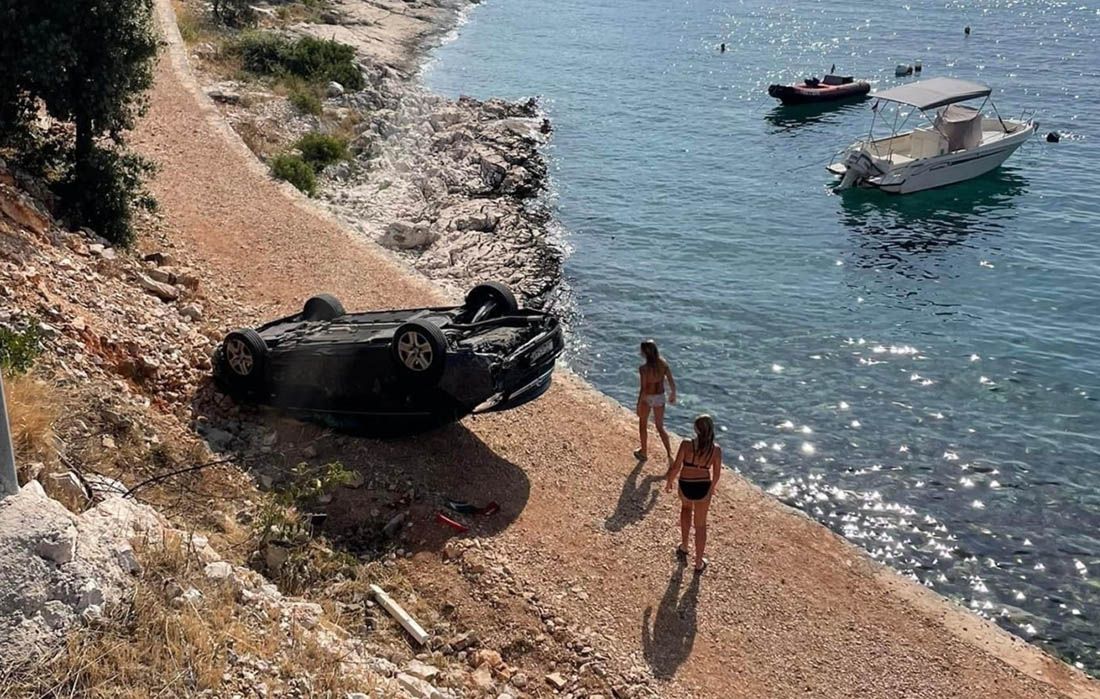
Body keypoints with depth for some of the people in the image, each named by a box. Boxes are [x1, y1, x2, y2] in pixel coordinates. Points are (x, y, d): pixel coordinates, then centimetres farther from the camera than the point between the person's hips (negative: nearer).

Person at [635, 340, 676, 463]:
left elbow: (643, 389, -23)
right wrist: (673, 394, 13)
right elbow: (672, 382, -5)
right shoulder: (663, 364, -12)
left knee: (643, 425, 22)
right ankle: (670, 454, 8)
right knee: (660, 427, 19)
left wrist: (639, 406, -13)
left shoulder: (643, 369, -25)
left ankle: (644, 452, 36)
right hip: (660, 397, 4)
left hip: (647, 398, -4)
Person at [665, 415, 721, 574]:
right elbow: (717, 473, -1)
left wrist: (669, 482, 3)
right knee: (700, 524, 18)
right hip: (703, 488, 1)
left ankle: (684, 547, 36)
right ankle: (699, 564, 28)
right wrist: (712, 487, 19)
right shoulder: (716, 449, -13)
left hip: (686, 486, -1)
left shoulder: (686, 444, -22)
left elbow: (676, 467, -16)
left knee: (686, 507, 35)